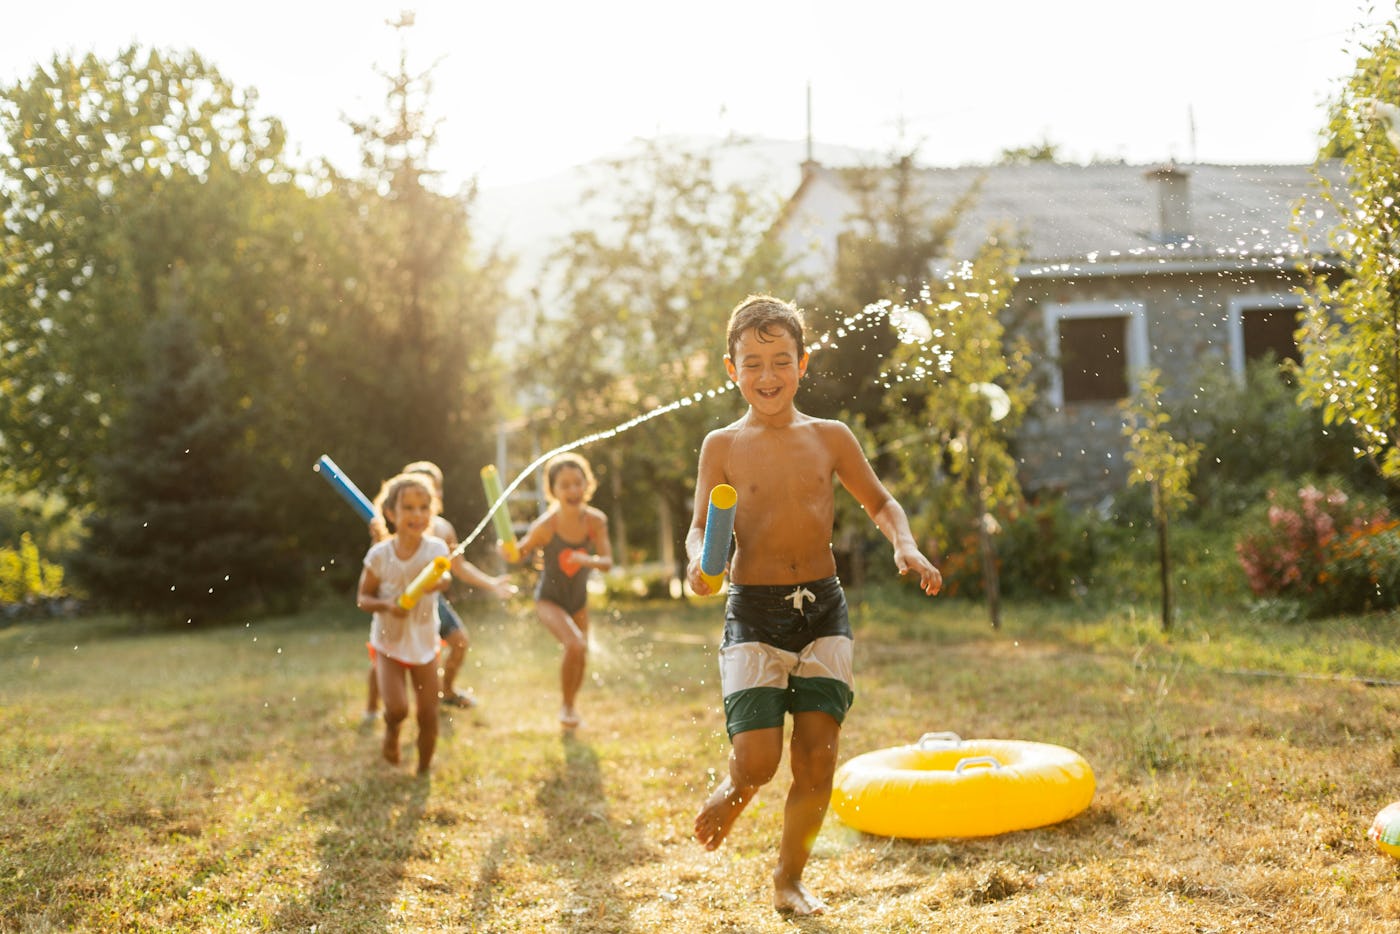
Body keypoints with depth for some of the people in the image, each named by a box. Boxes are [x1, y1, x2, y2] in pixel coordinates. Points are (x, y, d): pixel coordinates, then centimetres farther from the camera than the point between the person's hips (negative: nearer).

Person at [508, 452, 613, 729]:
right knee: (575, 645, -27)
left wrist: (587, 560, -38)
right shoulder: (545, 525, -25)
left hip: (578, 600, 4)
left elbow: (607, 561, -18)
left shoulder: (596, 520, -17)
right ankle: (566, 705, -2)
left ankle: (572, 704, 48)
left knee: (580, 657, 17)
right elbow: (519, 552, -11)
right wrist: (506, 548, -34)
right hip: (549, 599, -4)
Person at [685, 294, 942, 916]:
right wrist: (700, 560, -20)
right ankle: (731, 793, 26)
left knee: (817, 761, 0)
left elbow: (879, 502, 17)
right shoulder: (723, 446, 1)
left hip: (824, 609, 2)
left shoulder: (830, 438, 6)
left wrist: (906, 547, -1)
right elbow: (701, 527, 2)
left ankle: (789, 879, 22)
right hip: (753, 613, -2)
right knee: (758, 761, -12)